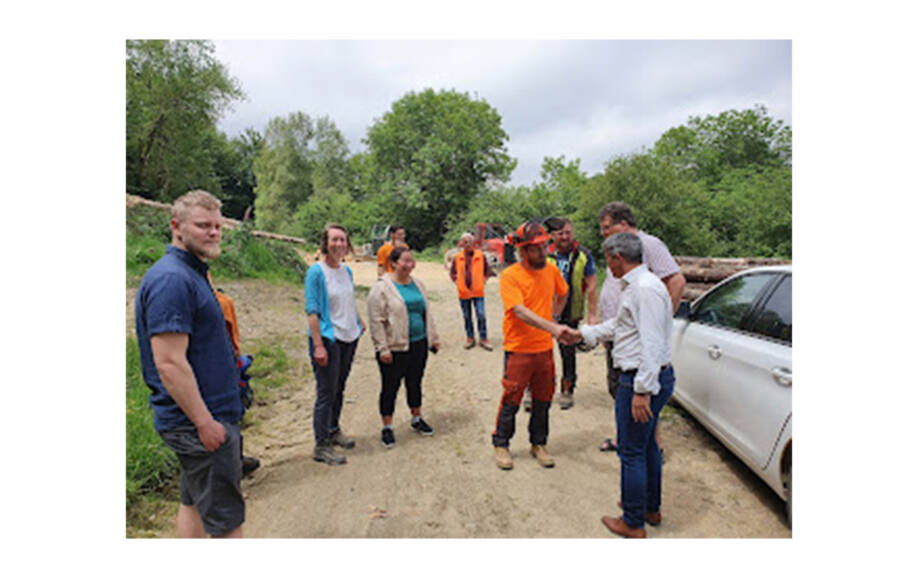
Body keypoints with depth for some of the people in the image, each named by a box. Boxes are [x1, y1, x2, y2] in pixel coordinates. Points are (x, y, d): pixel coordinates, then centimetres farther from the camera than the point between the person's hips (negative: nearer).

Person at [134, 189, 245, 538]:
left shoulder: (191, 274, 12)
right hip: (198, 422, -10)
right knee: (226, 520, 1)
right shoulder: (172, 279, -20)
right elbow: (169, 363, -25)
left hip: (202, 417, 10)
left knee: (194, 503, 21)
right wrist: (205, 422, -22)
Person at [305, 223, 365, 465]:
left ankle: (333, 431, 34)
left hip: (349, 337, 7)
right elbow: (312, 311, -16)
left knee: (339, 389, 18)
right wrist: (318, 345, -20)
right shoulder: (316, 271, -12)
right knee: (326, 393, -1)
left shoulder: (347, 271, 8)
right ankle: (321, 446, 10)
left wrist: (360, 323, 17)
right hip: (328, 338, -7)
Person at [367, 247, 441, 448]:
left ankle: (416, 419, 36)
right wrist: (383, 349, -17)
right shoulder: (381, 288, -11)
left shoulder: (418, 284, 9)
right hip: (394, 347, -6)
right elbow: (376, 321, -14)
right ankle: (387, 427, 21)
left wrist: (433, 338, 15)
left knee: (415, 383, 19)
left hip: (418, 344, 6)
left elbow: (427, 313, 16)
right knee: (390, 387, 6)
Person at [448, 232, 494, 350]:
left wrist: (484, 279, -3)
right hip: (464, 292, 2)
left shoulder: (480, 255, -1)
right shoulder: (458, 258, 2)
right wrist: (456, 281, 1)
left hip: (478, 291, -2)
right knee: (467, 316, 11)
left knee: (481, 315, -7)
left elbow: (488, 269, 9)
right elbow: (452, 272, 14)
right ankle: (470, 338, 25)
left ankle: (483, 339, 5)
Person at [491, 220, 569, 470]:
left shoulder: (551, 270, 1)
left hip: (545, 347, 5)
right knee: (511, 400, 6)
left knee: (543, 399, 14)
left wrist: (552, 318, 9)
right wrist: (551, 327, -35)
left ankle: (539, 444, 32)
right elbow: (520, 311, -25)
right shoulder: (510, 275, -15)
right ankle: (501, 444, 25)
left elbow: (562, 295, 21)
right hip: (519, 349, -4)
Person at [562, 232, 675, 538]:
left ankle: (633, 524, 17)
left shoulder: (644, 288, -21)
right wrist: (581, 334, 28)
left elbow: (652, 344, -26)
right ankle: (651, 509, 39)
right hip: (652, 378, 11)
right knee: (647, 445, 22)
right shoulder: (637, 284, 13)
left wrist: (642, 390, -26)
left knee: (632, 451, 2)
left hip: (642, 380, -11)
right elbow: (618, 325, 24)